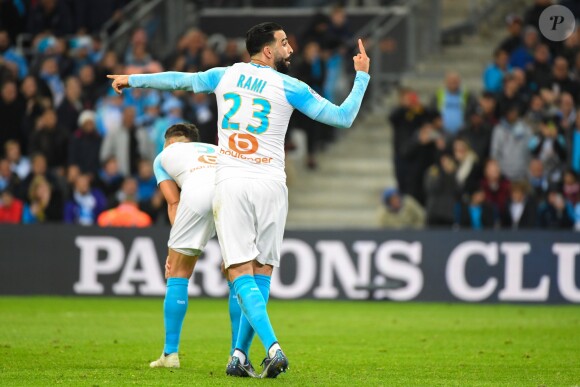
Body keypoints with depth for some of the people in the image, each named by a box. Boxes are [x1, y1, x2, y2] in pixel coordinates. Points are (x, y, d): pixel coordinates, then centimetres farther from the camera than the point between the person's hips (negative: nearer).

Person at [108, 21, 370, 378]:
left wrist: (133, 80, 40)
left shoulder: (225, 76, 9)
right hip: (270, 184, -1)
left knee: (241, 274, -5)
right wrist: (362, 76, 11)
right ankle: (240, 355, 7)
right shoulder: (289, 88, 0)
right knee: (261, 274, 10)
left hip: (230, 185, 1)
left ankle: (273, 347, -24)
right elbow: (343, 118, -2)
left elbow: (180, 80, 23)